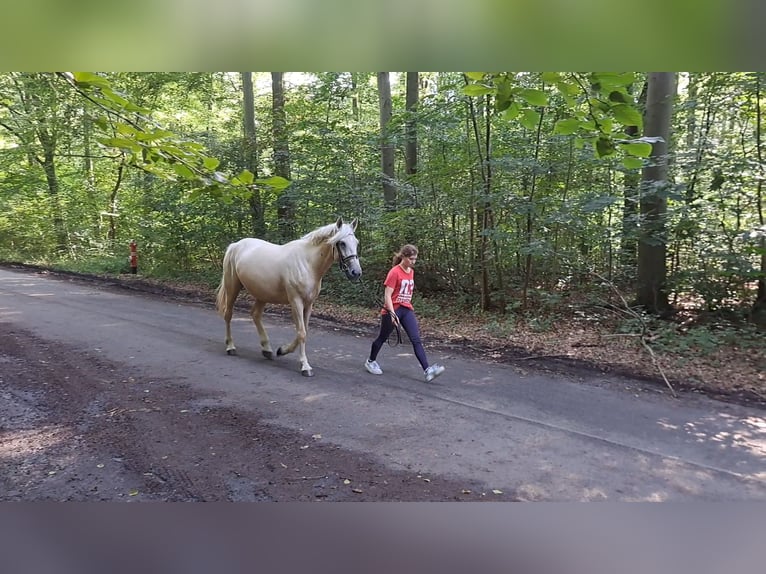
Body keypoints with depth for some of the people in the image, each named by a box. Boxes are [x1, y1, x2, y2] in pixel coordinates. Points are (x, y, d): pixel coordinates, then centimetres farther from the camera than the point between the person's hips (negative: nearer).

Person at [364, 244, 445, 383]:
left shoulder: (411, 272, 8)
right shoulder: (394, 272, -14)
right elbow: (387, 295, -18)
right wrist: (392, 314, -24)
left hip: (407, 310, 6)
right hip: (392, 310, -6)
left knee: (416, 340, -7)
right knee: (383, 338, 12)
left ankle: (427, 370, -15)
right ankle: (370, 361, 35)